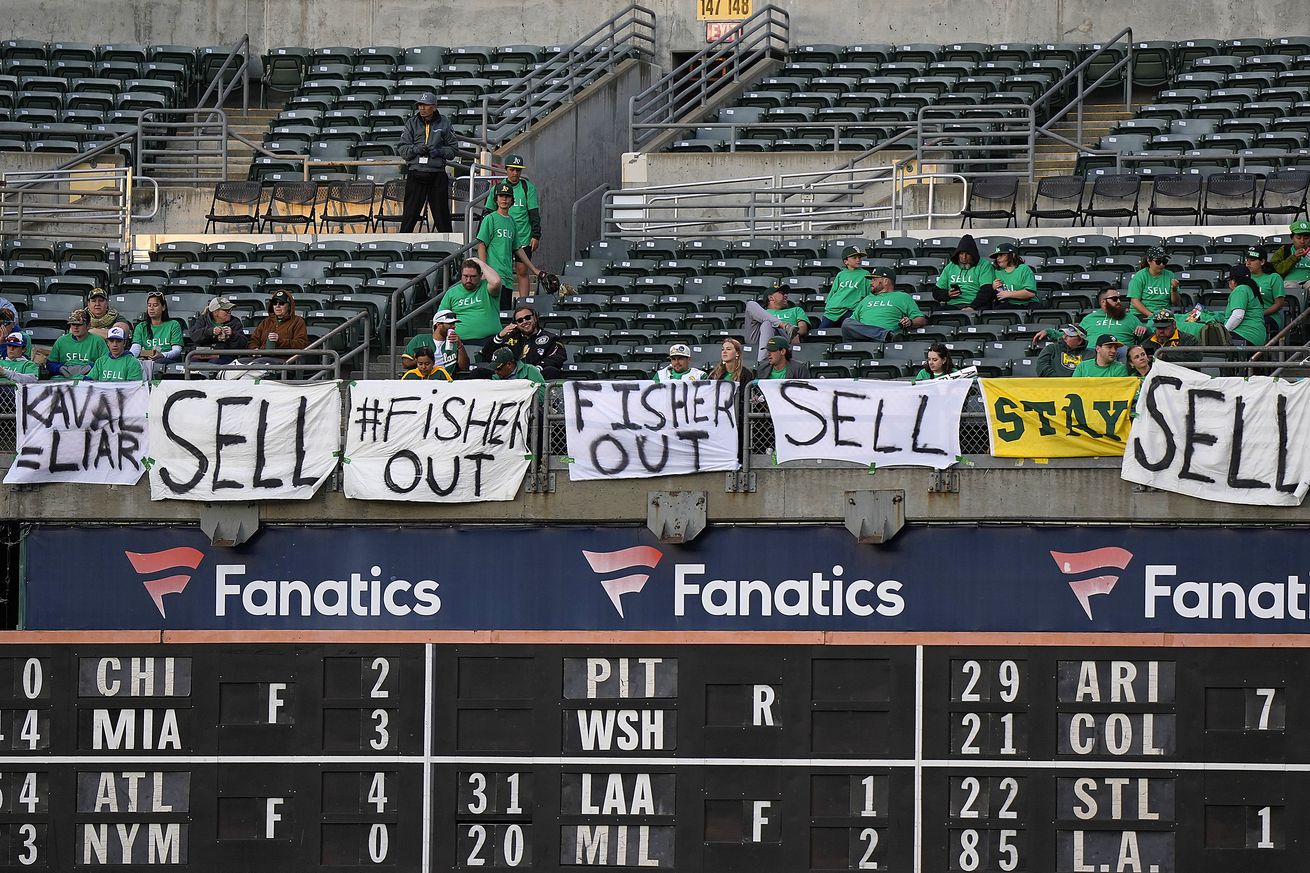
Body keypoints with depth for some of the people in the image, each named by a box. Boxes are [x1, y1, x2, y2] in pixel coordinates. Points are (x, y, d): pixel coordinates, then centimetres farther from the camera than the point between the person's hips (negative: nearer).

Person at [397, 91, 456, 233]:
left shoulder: (444, 123, 6)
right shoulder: (412, 123, 7)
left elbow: (452, 149, 9)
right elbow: (402, 149, 5)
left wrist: (439, 152, -10)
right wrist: (416, 149, -14)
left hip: (437, 175, 0)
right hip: (416, 172, 0)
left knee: (442, 213, 5)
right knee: (410, 212, -1)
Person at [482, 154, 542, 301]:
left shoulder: (528, 188, 2)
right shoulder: (496, 188, 7)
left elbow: (534, 214, 1)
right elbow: (487, 213, 14)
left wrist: (536, 236, -5)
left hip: (523, 238, -2)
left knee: (522, 272, -1)